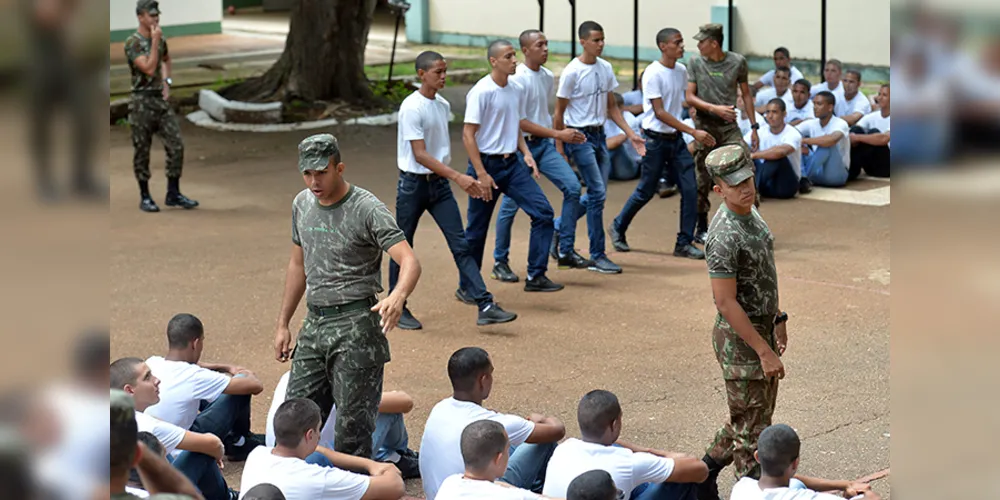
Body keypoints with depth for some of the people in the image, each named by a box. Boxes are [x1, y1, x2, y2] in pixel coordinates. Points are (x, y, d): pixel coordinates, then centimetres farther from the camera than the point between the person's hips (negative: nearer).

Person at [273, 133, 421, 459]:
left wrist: (398, 296, -43)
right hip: (314, 323, 7)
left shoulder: (367, 210, -12)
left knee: (353, 422, -5)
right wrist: (283, 324, 22)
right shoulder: (302, 205, 11)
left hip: (355, 325, -7)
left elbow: (409, 262, -22)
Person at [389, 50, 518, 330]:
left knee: (460, 245, -2)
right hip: (413, 184, -6)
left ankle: (485, 306, -8)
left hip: (439, 183, 6)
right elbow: (420, 155, -21)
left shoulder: (443, 106, 7)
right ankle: (397, 307, 20)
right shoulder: (411, 108, -16)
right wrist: (458, 177, -26)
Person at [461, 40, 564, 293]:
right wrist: (481, 173, -19)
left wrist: (526, 153, 3)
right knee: (477, 229, 3)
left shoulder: (516, 90, 8)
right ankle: (466, 287, 18)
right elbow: (468, 134, -15)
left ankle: (536, 276, -3)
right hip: (487, 164, -7)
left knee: (543, 211, -7)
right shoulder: (482, 92, -14)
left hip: (512, 163, 7)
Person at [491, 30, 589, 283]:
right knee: (511, 204, 0)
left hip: (545, 143, 7)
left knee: (572, 187, -7)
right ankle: (500, 262, 13)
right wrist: (558, 134, -21)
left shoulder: (547, 76, 7)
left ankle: (566, 250, 1)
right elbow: (520, 122, -20)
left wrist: (560, 136, 15)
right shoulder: (517, 79, -17)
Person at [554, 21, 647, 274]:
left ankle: (558, 227, 29)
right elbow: (559, 113, -8)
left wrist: (630, 134, 6)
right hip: (579, 136, -7)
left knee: (596, 194, 9)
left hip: (599, 134, 7)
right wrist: (559, 148, -8)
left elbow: (611, 107, 14)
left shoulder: (606, 68, 7)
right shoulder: (572, 72, -13)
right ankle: (597, 256, -2)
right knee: (598, 192, -10)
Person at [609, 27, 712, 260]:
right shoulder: (653, 73, -17)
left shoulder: (682, 70, 6)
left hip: (676, 138, 6)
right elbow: (660, 113, -20)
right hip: (656, 140, -6)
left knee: (690, 189, -3)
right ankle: (618, 228, 27)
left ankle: (684, 243, 4)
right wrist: (693, 132, -24)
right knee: (646, 191, 4)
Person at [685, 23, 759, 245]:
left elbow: (746, 94, 9)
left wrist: (754, 126, 6)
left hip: (730, 126, 0)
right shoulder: (695, 62, -1)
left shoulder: (737, 62, -1)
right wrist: (715, 108, -18)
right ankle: (702, 229, 18)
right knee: (702, 179, 5)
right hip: (705, 125, 0)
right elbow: (690, 97, -3)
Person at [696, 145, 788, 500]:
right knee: (751, 429, 0)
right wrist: (764, 351, -24)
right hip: (740, 338, -10)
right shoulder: (724, 236, -25)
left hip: (762, 328, 10)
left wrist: (777, 318, 21)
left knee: (759, 414, 21)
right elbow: (726, 302, -25)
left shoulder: (750, 212, 4)